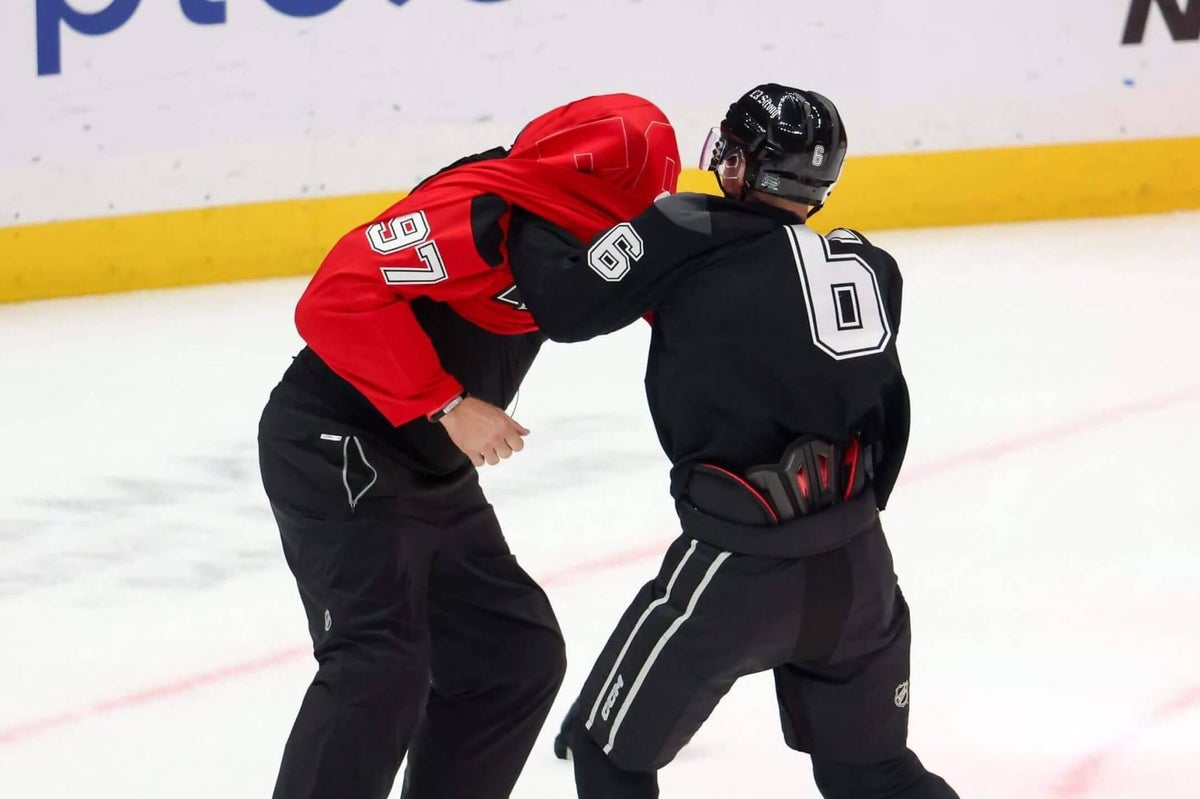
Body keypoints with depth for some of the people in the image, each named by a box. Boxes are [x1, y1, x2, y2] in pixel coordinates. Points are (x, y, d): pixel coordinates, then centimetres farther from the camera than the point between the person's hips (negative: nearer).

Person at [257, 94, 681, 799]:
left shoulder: (576, 231, 4)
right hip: (336, 452, -10)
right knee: (380, 668, -22)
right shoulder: (479, 214, -25)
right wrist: (446, 405, -27)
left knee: (519, 654, 12)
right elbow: (338, 299, -31)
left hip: (433, 474, 10)